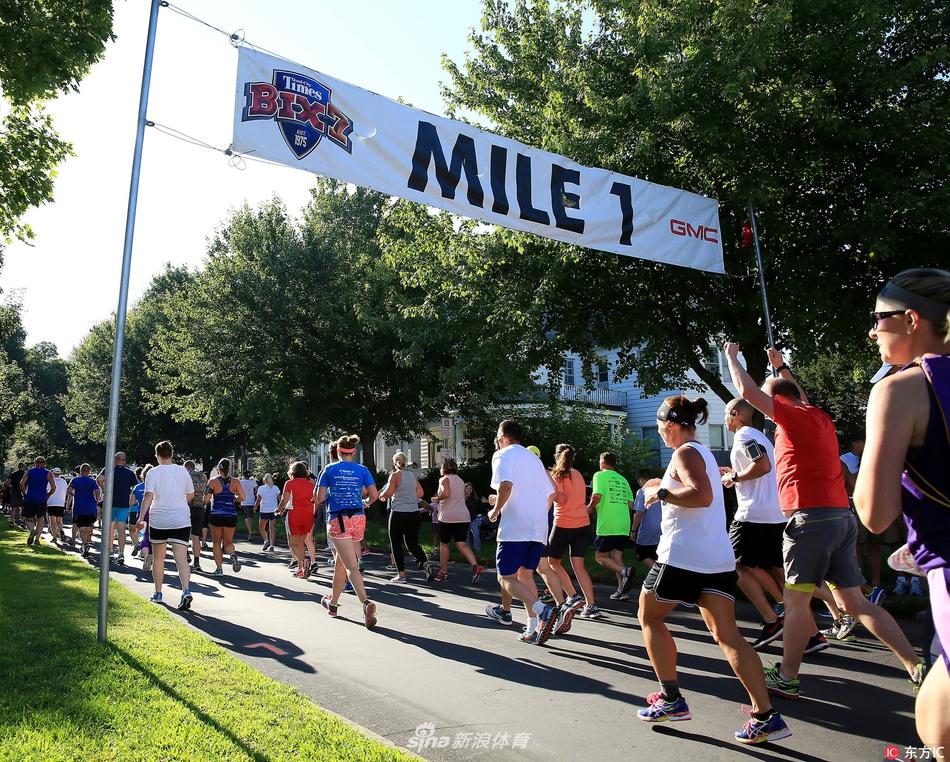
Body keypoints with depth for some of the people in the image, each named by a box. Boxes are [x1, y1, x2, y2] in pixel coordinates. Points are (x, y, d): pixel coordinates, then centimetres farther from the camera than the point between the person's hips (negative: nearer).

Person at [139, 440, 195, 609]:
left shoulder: (153, 472, -3)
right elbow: (191, 494, 12)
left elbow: (149, 496, -15)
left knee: (158, 558, 17)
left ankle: (158, 593, 27)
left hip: (158, 521, -1)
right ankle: (186, 591, -26)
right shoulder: (183, 471, 5)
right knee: (181, 559, -6)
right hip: (181, 520, 1)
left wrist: (141, 518, -16)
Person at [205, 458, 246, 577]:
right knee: (228, 542, 14)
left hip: (216, 515, -1)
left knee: (216, 543, 15)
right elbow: (242, 498, -5)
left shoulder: (213, 482, -5)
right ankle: (233, 554, -19)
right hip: (231, 515, 2)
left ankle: (219, 569, 12)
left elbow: (206, 500, -7)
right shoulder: (235, 481, -1)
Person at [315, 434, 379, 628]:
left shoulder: (330, 469, 1)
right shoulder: (362, 470, 4)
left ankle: (366, 602, -24)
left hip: (337, 520, -3)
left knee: (352, 566, -8)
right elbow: (374, 495, -1)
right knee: (340, 562, 20)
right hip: (358, 519, 3)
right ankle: (333, 603, 32)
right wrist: (365, 503, 19)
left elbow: (319, 498, 0)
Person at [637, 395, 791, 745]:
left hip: (682, 556, -9)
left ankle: (672, 699, 12)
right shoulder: (705, 452, 19)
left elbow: (701, 495, -27)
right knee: (726, 634, 2)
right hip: (718, 558, 9)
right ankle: (766, 715, -7)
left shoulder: (684, 453, -10)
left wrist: (661, 493, -15)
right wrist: (663, 489, 24)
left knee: (649, 618, 11)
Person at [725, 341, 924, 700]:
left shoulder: (794, 415, -7)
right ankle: (919, 668, 6)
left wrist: (732, 356, 5)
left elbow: (748, 391, -10)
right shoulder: (819, 416, 17)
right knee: (854, 602, 11)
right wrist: (781, 367, 47)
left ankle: (786, 678, 10)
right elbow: (800, 396, 40)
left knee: (795, 600, 1)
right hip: (842, 518, 9)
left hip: (810, 519, -9)